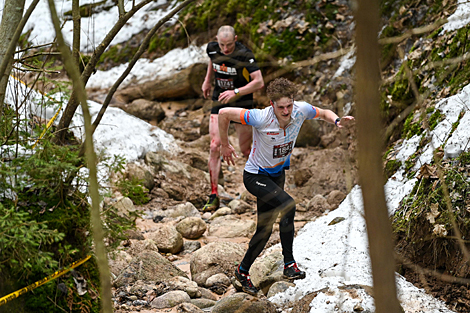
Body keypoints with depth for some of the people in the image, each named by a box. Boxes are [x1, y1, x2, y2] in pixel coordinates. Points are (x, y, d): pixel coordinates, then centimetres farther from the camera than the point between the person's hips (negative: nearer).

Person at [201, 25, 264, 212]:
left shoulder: (244, 55, -22)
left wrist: (236, 92, -35)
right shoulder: (212, 48, -7)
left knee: (245, 150, 5)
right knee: (215, 147, -10)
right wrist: (207, 80, 21)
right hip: (219, 103, 3)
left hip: (242, 104, -3)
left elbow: (259, 82, -27)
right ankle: (214, 196, -8)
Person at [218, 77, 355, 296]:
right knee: (288, 205, -30)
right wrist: (224, 145, -10)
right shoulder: (261, 118, -31)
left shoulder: (301, 110, -18)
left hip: (278, 174, 6)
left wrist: (337, 121, -21)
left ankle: (243, 271, 32)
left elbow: (324, 113, 2)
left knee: (264, 230, 12)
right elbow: (224, 113, -23)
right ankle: (289, 264, -20)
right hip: (256, 177, -6)